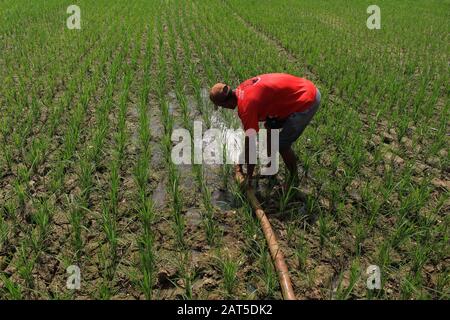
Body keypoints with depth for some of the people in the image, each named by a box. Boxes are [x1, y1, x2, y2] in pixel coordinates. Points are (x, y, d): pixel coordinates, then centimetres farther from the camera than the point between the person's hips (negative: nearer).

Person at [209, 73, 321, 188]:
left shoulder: (245, 105, -21)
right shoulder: (241, 90, 6)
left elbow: (250, 144, -15)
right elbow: (247, 127, 20)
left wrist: (249, 177, -4)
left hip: (307, 101, -10)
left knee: (282, 145, -4)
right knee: (270, 126, 20)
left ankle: (294, 179, 19)